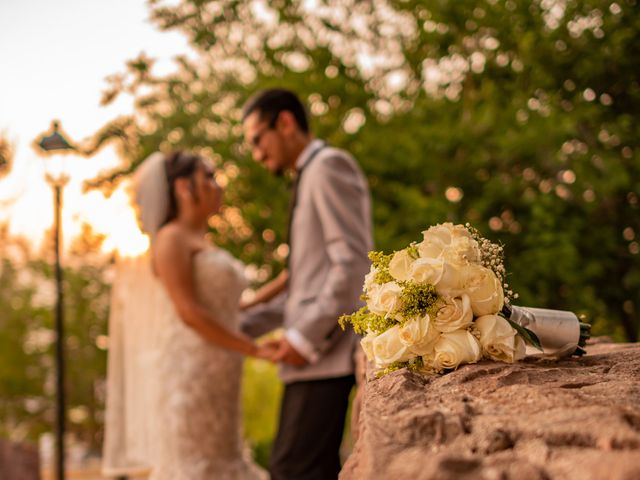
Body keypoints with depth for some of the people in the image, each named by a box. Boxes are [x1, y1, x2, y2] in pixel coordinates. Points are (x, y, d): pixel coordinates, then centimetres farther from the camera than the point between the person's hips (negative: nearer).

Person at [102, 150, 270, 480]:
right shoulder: (171, 239, -6)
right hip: (185, 377, -9)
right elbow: (188, 312, -15)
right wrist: (257, 350, -16)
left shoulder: (203, 247, 22)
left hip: (212, 386, 9)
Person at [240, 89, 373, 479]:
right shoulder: (309, 179, 24)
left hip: (326, 349, -10)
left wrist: (305, 336, -17)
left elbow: (353, 264, -16)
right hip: (316, 349, 10)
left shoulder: (329, 166, -5)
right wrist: (242, 326, 18)